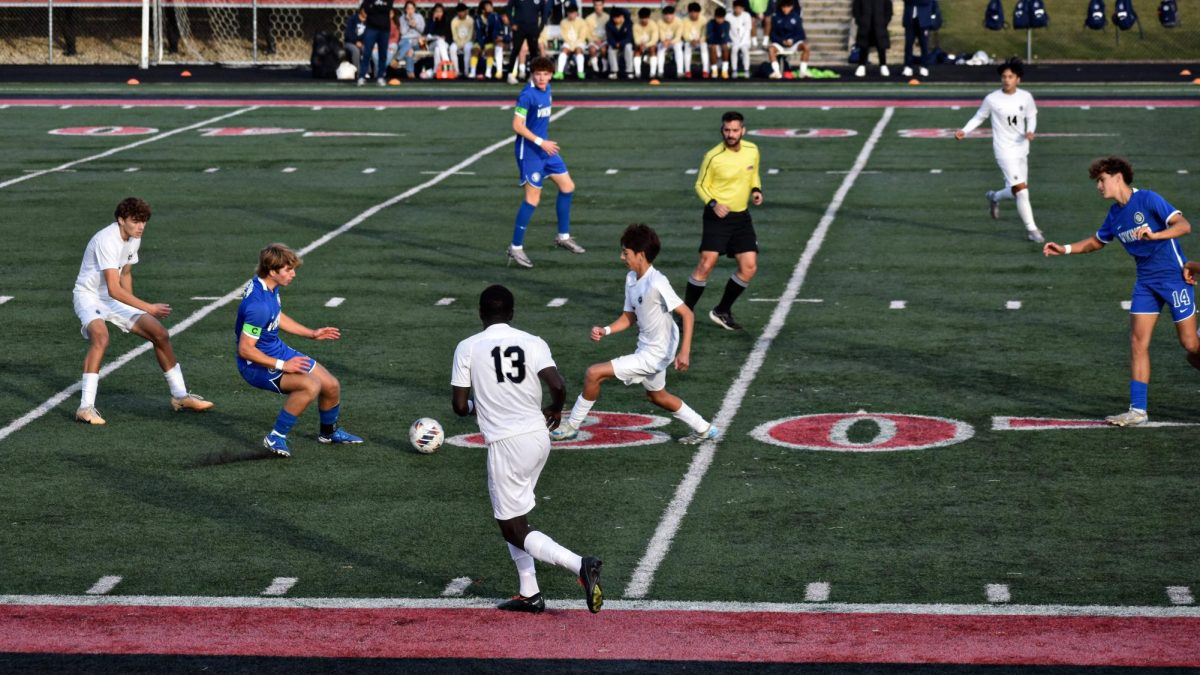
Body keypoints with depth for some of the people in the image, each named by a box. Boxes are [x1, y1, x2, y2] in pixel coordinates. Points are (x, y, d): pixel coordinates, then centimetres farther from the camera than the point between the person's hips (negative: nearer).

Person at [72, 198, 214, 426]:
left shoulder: (133, 240, 2)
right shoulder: (107, 241, -27)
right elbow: (113, 289, -33)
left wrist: (133, 308, 14)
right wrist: (148, 308, -34)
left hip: (114, 300, 9)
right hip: (89, 296, -8)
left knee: (160, 334, 3)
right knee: (101, 336, -37)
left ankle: (180, 396, 18)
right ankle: (86, 407, -36)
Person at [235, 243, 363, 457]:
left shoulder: (270, 287, -1)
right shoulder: (259, 305, -32)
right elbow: (245, 350, -28)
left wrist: (312, 333, 15)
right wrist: (282, 365, -24)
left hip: (278, 351, 10)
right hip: (257, 365, -10)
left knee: (331, 386, 9)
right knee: (311, 385, -30)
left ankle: (329, 432, 38)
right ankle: (275, 438, -16)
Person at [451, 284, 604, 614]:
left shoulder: (467, 348, -5)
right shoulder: (533, 343, 0)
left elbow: (459, 406, -5)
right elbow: (558, 386, -13)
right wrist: (554, 410, 10)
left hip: (505, 445, -5)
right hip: (539, 437, 5)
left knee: (515, 531, 2)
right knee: (512, 517, 24)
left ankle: (579, 564, -20)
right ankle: (529, 593, 21)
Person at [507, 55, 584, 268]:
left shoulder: (546, 89, 5)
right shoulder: (527, 95, -20)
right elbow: (517, 125, -21)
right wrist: (540, 142, -24)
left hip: (545, 148, 9)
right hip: (529, 150, -9)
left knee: (567, 186, 12)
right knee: (533, 198, -7)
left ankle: (563, 236, 25)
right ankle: (516, 248, 2)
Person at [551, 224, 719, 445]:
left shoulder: (657, 284, -25)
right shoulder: (631, 279, 1)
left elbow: (687, 314, -24)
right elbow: (629, 317, 10)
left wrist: (684, 352, -29)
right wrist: (605, 331, -7)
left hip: (654, 354, -10)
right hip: (647, 349, 10)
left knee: (593, 374, -12)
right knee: (657, 396, 30)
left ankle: (572, 426, 3)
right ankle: (704, 429, 42)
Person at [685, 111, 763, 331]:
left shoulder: (752, 150, 1)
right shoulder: (713, 157, -13)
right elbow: (700, 185, -3)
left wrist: (756, 190, -1)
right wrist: (713, 203, -20)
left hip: (741, 216, 5)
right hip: (717, 216, -5)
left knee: (749, 268, 0)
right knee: (706, 264, -15)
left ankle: (722, 311, 17)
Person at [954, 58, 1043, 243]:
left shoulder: (1026, 97, -2)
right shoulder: (992, 99, -10)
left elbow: (1031, 116, 12)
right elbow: (979, 117, 2)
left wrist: (1030, 131, -8)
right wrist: (965, 131, -13)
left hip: (1022, 149, 5)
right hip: (1004, 150, -5)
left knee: (1018, 191, 13)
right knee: (1021, 189, -14)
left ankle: (994, 197, 45)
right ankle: (1031, 229, -6)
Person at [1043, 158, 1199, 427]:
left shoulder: (1148, 200, -14)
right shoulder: (1115, 214, 7)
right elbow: (1097, 241, 26)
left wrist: (1155, 235, -38)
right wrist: (1065, 249, 16)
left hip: (1174, 276, -6)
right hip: (1146, 281, 6)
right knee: (1138, 342, -3)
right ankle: (1138, 411, -3)